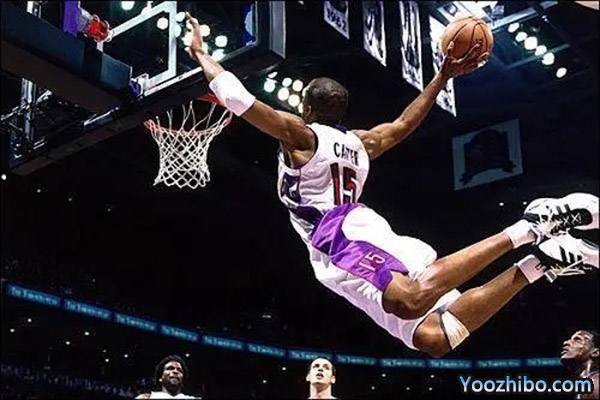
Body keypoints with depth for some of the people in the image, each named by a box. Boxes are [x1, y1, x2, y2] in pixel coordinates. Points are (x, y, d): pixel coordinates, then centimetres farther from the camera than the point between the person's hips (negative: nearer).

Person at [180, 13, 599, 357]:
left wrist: (200, 54, 20)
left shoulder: (299, 134, 11)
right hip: (364, 231, 8)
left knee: (414, 300, -35)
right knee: (434, 337, -7)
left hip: (342, 234, -8)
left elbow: (238, 97, 7)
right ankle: (538, 261, -16)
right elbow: (405, 122, 43)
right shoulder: (362, 142, 31)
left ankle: (524, 230, -38)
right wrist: (443, 75, 46)